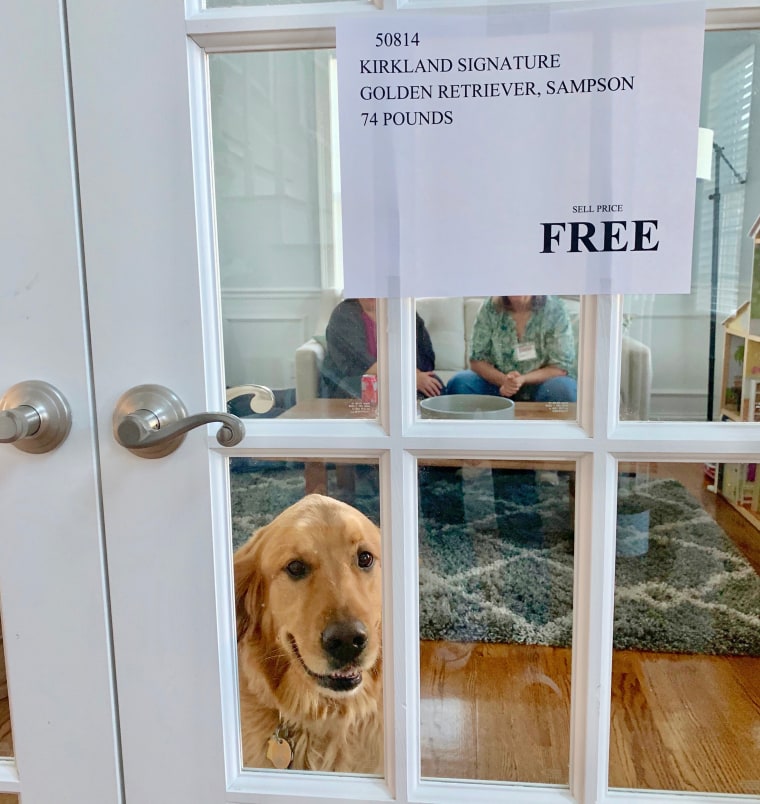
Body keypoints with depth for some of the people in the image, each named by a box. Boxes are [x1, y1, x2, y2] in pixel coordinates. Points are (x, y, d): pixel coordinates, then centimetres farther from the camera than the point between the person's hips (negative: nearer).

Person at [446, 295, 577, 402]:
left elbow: (561, 367, -11)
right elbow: (477, 360, -4)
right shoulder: (490, 308, -6)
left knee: (562, 389, -35)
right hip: (500, 383, 2)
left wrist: (523, 379, -28)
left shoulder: (555, 309, -11)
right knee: (459, 383, -24)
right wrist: (504, 380, -25)